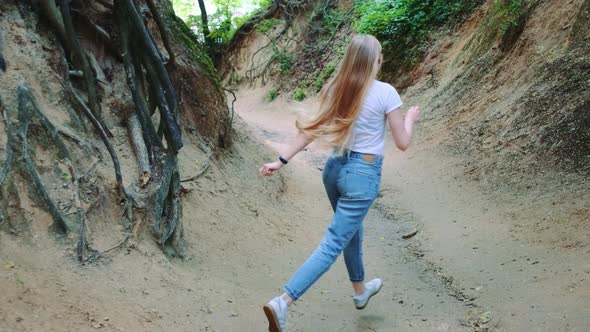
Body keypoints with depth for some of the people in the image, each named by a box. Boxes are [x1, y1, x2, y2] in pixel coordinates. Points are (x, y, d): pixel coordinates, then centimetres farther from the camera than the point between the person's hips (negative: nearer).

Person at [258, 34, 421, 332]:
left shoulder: (335, 88, 2)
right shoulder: (386, 93, -11)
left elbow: (313, 129, 0)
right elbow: (402, 143, -6)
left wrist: (282, 160, 4)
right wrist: (410, 119, 13)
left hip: (335, 168, 7)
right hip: (363, 174, -6)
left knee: (352, 231, 25)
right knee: (333, 243, -4)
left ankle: (360, 290, 46)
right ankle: (282, 302, -12)